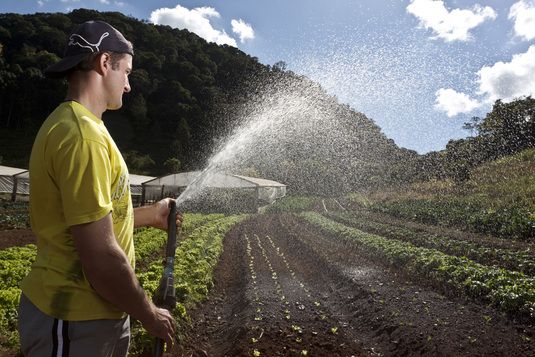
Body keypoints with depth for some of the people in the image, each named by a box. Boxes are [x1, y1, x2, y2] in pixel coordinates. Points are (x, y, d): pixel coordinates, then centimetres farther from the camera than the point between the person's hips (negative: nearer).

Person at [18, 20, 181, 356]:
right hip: (75, 318, -9)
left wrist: (151, 215, 20)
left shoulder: (72, 123, 10)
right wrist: (150, 314, -12)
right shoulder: (82, 133, -23)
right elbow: (101, 257, -26)